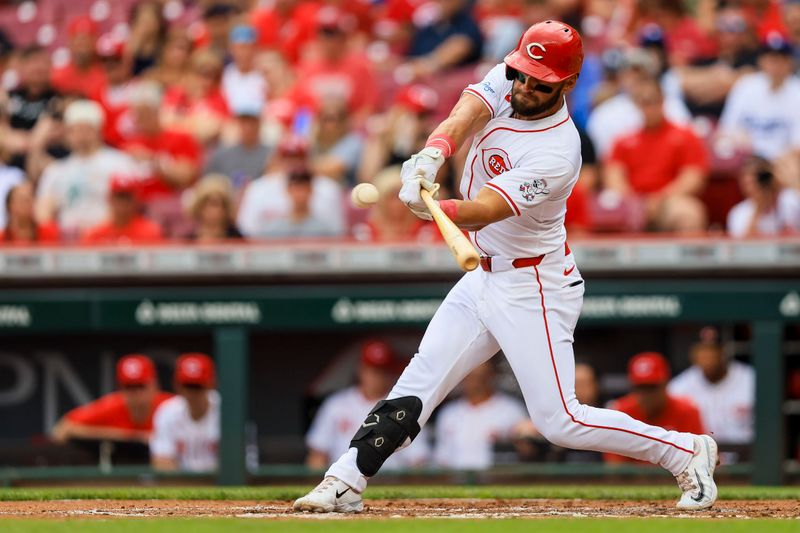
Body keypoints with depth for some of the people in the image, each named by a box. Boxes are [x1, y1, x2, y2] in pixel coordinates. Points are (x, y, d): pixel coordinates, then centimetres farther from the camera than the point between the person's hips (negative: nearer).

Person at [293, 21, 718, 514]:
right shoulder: (504, 84, -5)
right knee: (417, 385, 3)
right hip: (484, 277, 7)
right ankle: (346, 483, 7)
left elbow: (481, 213, -34)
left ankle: (686, 452, 6)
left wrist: (434, 208, -55)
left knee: (559, 421, -8)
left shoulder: (558, 153, -27)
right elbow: (468, 113, -25)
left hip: (535, 289, -7)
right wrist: (434, 154, -46)